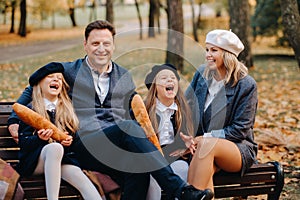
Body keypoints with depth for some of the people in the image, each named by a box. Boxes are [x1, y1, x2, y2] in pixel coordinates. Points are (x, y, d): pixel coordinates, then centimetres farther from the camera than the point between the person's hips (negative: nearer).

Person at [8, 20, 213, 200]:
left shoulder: (124, 76, 23)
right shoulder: (70, 71, 14)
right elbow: (33, 90, 26)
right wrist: (15, 120, 15)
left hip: (121, 147, 3)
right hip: (85, 145, -3)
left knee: (139, 168, -35)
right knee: (128, 127, -35)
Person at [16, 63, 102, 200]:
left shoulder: (67, 110, 16)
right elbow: (23, 142, -2)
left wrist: (69, 141, -6)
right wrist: (40, 138, -22)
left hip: (61, 158, 3)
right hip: (34, 161, -3)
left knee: (80, 178, -29)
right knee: (55, 147, -37)